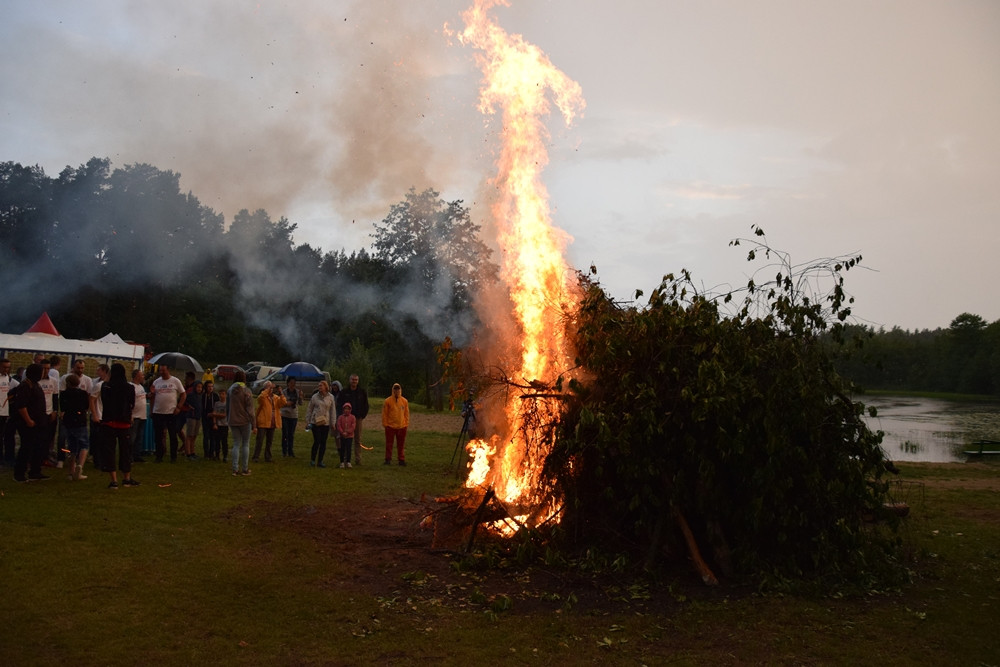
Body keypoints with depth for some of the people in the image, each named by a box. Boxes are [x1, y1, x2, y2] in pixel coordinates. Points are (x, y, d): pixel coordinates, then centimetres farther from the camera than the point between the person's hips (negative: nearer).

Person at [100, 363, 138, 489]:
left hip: (109, 422, -1)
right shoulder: (130, 388, -6)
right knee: (125, 450, 13)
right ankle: (127, 478, 22)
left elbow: (104, 402, 7)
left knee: (109, 450, 4)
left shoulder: (105, 386, -8)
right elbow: (132, 405, 4)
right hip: (125, 423, 1)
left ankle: (114, 480, -1)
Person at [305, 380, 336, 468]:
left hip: (326, 423, 2)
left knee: (323, 443, 4)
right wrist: (307, 421, 4)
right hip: (315, 422, -2)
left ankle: (320, 461, 14)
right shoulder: (315, 397, 1)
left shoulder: (331, 397, 3)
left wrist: (333, 422, 3)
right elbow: (309, 410, 7)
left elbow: (333, 410, 6)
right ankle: (312, 460, 8)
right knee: (317, 441, -7)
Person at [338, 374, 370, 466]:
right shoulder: (344, 392, 3)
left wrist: (362, 416, 0)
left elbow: (365, 405, 9)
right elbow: (339, 405, 6)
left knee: (358, 440, 4)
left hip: (358, 418, 0)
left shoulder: (362, 392, 5)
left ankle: (358, 459, 8)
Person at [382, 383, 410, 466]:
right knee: (389, 444, 4)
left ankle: (401, 459, 16)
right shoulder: (387, 401, -3)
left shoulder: (404, 401, 4)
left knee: (401, 444, 8)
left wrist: (406, 423, 4)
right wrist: (385, 424, -6)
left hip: (402, 427, 2)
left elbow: (406, 413, 9)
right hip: (390, 426, -2)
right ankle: (388, 459, 12)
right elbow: (384, 414, -2)